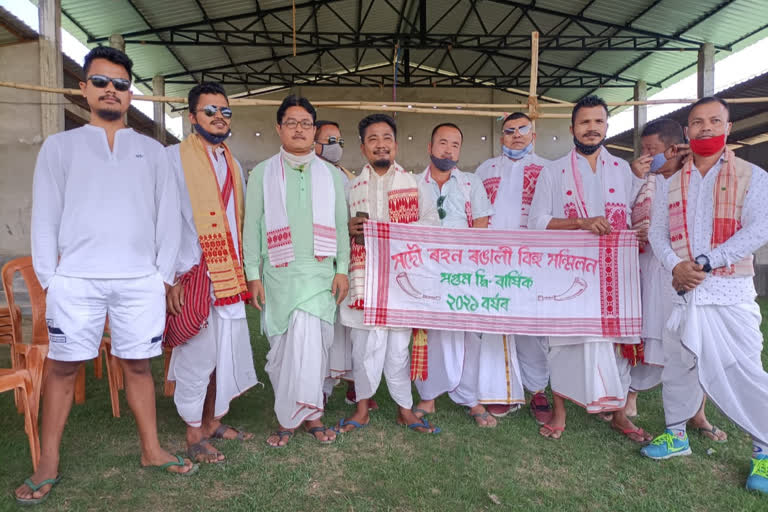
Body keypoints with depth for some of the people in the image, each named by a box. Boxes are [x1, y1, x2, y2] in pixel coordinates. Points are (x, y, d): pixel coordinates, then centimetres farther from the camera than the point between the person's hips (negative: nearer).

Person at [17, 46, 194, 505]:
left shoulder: (153, 151, 13)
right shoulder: (60, 146, 11)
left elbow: (168, 215, 9)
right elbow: (46, 217, 7)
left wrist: (164, 274, 1)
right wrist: (49, 279, -1)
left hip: (140, 280, 1)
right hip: (75, 279, 0)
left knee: (138, 364, 8)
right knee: (63, 367, 6)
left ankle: (152, 449, 21)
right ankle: (48, 466, 20)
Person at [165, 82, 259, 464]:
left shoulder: (233, 164, 16)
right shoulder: (175, 158, -3)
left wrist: (245, 271, 13)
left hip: (230, 278, 6)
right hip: (194, 275, -6)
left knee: (226, 353, 12)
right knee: (197, 356, 1)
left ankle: (213, 422, 29)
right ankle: (194, 436, 18)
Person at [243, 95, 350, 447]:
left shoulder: (331, 174, 12)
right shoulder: (262, 173, 9)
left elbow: (341, 226, 11)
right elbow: (252, 226, 5)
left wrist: (342, 269, 2)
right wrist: (253, 275, -2)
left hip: (320, 272, 0)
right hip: (279, 273, 0)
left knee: (311, 338, -10)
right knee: (283, 345, 1)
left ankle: (290, 417, 4)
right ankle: (308, 414, 15)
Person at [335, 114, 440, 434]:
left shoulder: (416, 186, 11)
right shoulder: (350, 187, 14)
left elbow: (432, 224, 0)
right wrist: (348, 229, -9)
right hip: (362, 277, 1)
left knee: (398, 345, 5)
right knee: (364, 344, 5)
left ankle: (404, 408, 20)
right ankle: (363, 408, 21)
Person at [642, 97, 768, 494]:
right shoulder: (673, 184, 11)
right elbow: (657, 231, 6)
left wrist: (705, 263, -18)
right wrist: (675, 265, -12)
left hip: (730, 292, -3)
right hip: (685, 292, 4)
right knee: (678, 365, 12)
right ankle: (676, 434, 29)